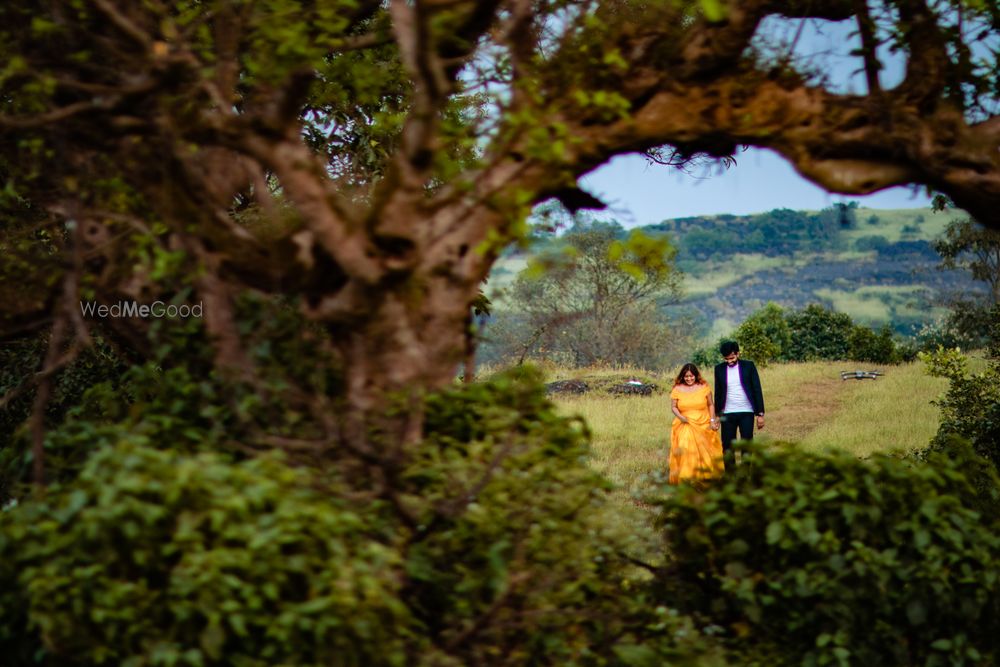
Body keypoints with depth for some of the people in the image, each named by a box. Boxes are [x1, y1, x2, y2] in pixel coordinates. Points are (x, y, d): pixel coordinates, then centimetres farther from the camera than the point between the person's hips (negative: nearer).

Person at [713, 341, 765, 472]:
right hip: (727, 414, 2)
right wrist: (717, 415, 10)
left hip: (746, 412, -2)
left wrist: (760, 414, -5)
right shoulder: (719, 369, 5)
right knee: (727, 448, 1)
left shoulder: (748, 366, -1)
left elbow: (757, 390, 0)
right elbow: (718, 393, 12)